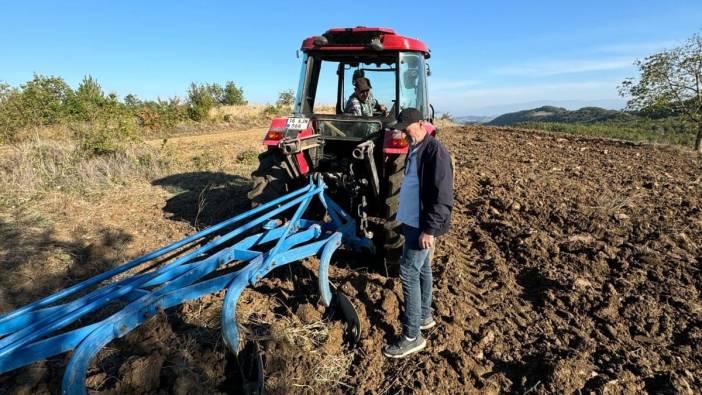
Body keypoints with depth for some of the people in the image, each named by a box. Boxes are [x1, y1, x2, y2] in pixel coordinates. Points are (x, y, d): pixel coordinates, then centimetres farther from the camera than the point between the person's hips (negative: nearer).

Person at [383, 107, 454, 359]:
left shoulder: (435, 151, -18)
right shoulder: (415, 150, 12)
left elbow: (443, 196, -22)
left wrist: (429, 229, -23)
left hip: (422, 225, -9)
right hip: (412, 221, 10)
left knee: (409, 273, -7)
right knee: (421, 269, 18)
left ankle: (412, 336, 4)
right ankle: (424, 317, 34)